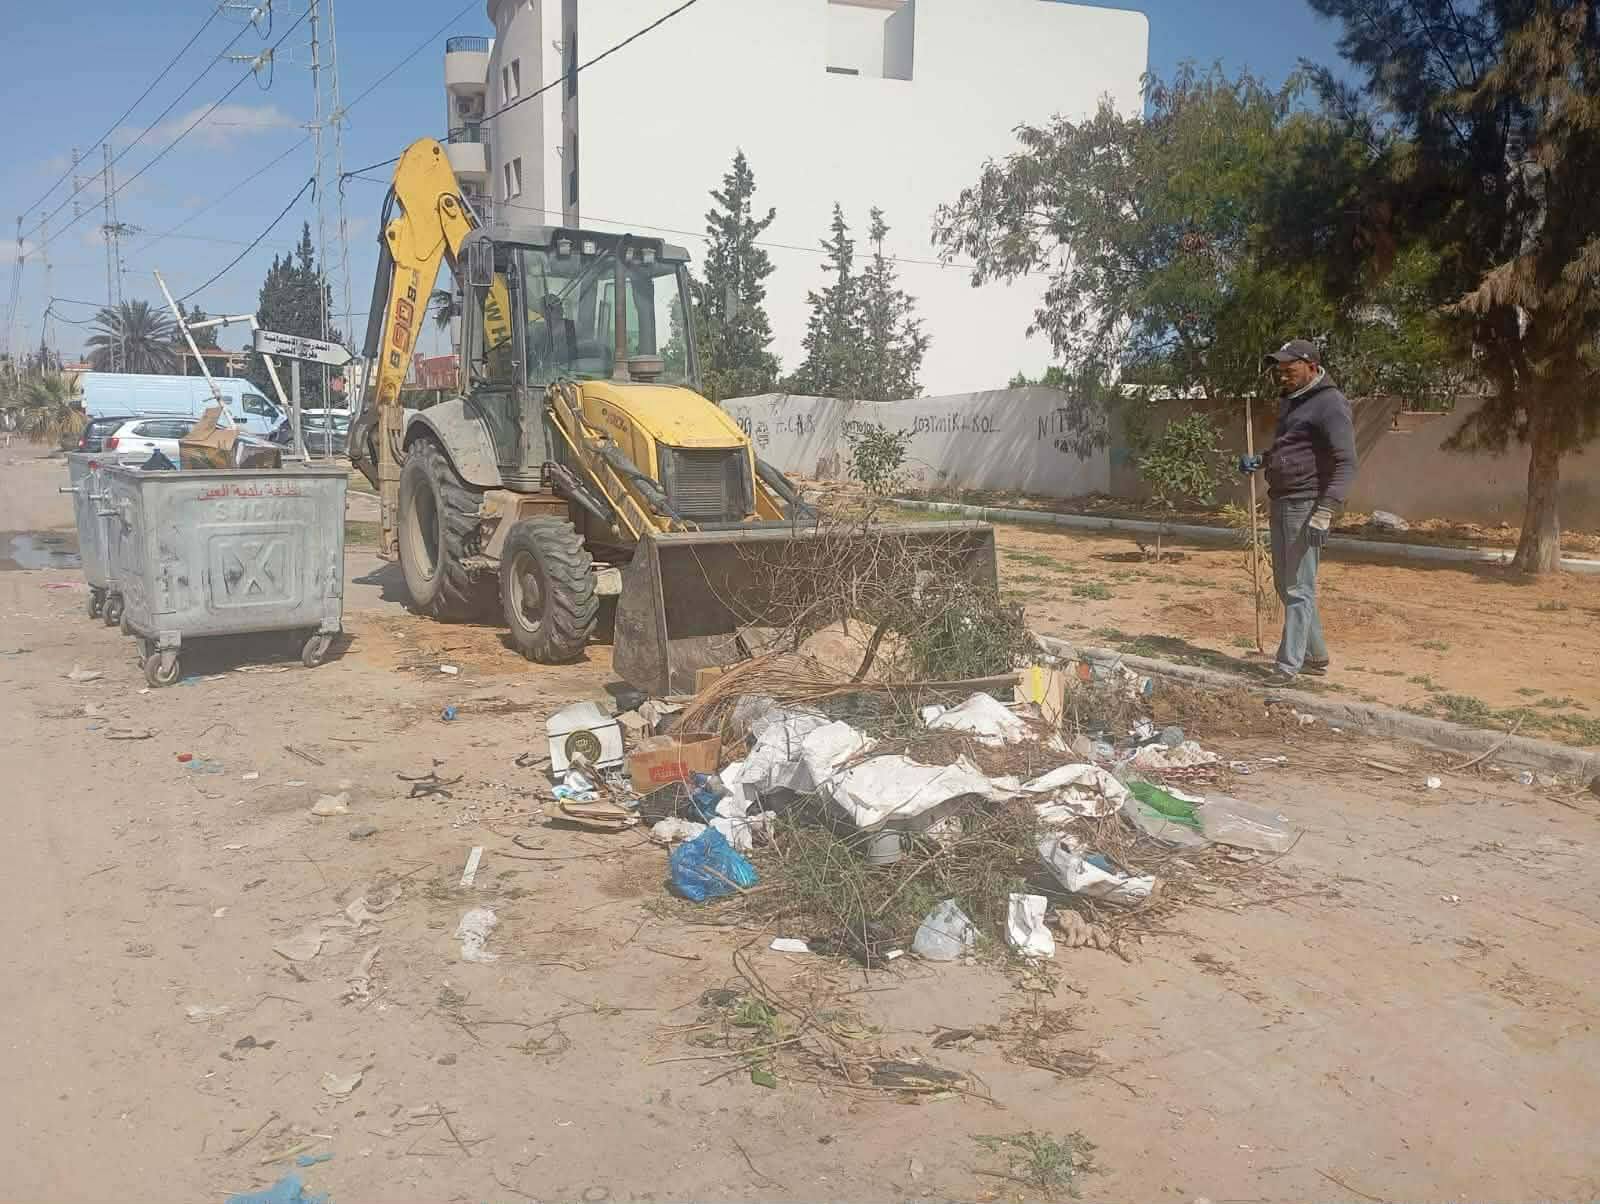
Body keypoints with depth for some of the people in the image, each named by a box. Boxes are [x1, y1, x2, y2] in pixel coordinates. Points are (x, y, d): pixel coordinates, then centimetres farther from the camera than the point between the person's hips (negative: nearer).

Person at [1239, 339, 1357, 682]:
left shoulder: (1329, 404, -13)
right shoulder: (1289, 402, 16)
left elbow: (1346, 463, -20)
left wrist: (1325, 511, -29)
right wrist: (1259, 461, 12)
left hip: (1306, 506, -10)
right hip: (1280, 503, 10)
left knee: (1299, 588, -8)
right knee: (1286, 584, 15)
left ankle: (1287, 667, -7)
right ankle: (1315, 656, 27)